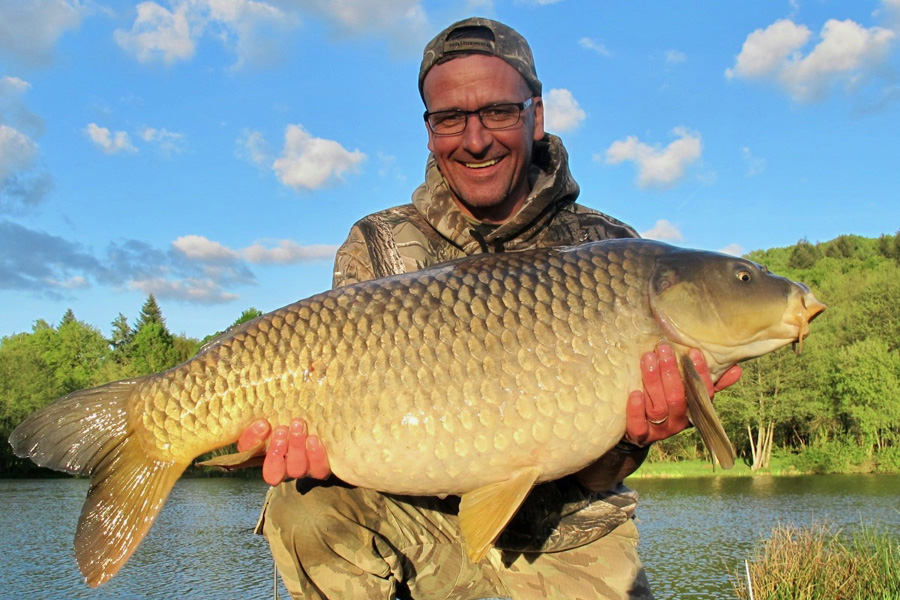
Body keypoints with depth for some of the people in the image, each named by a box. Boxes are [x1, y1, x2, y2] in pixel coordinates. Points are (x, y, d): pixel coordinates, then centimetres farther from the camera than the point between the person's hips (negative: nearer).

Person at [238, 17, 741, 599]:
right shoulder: (377, 247, -2)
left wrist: (630, 435, -33)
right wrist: (324, 437, -33)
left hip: (566, 547, 0)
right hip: (425, 529, 1)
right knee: (306, 499, -23)